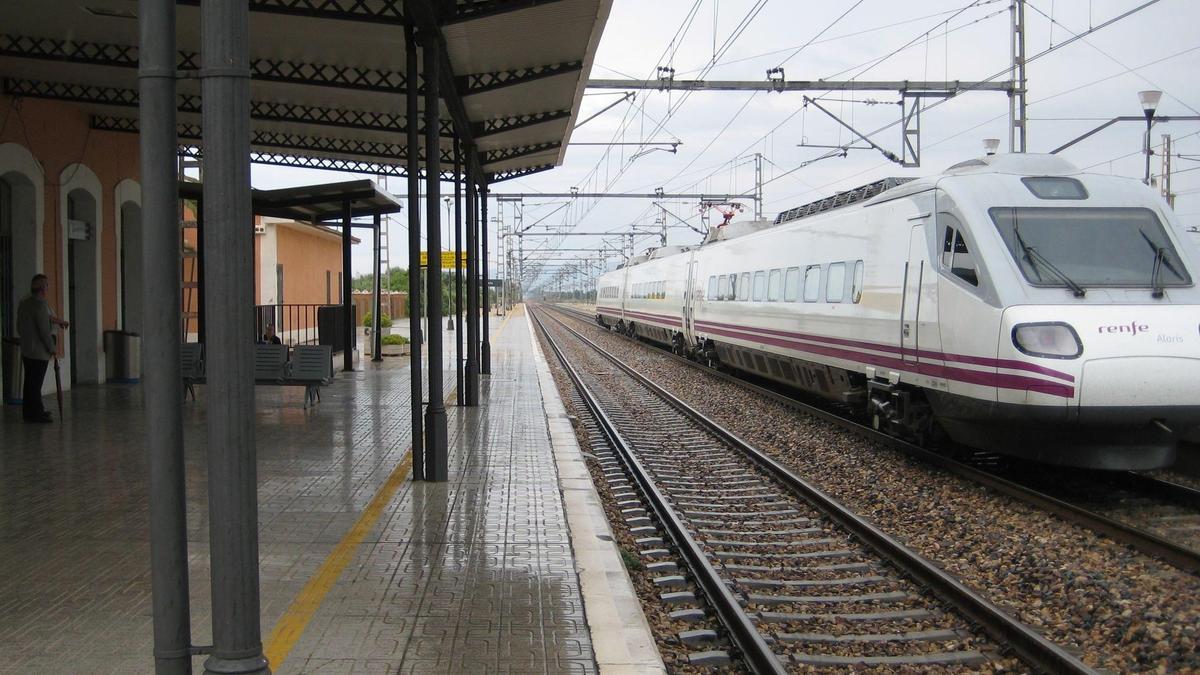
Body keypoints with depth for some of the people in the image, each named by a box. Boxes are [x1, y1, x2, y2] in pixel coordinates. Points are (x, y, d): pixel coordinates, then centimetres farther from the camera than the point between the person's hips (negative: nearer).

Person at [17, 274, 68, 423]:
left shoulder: (23, 304, 11)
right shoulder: (40, 304, -18)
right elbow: (44, 330, -20)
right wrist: (52, 349, -9)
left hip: (26, 349, 9)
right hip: (39, 351, -9)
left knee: (30, 382, 15)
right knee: (36, 382, -5)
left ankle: (29, 412, 22)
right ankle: (35, 413, -2)